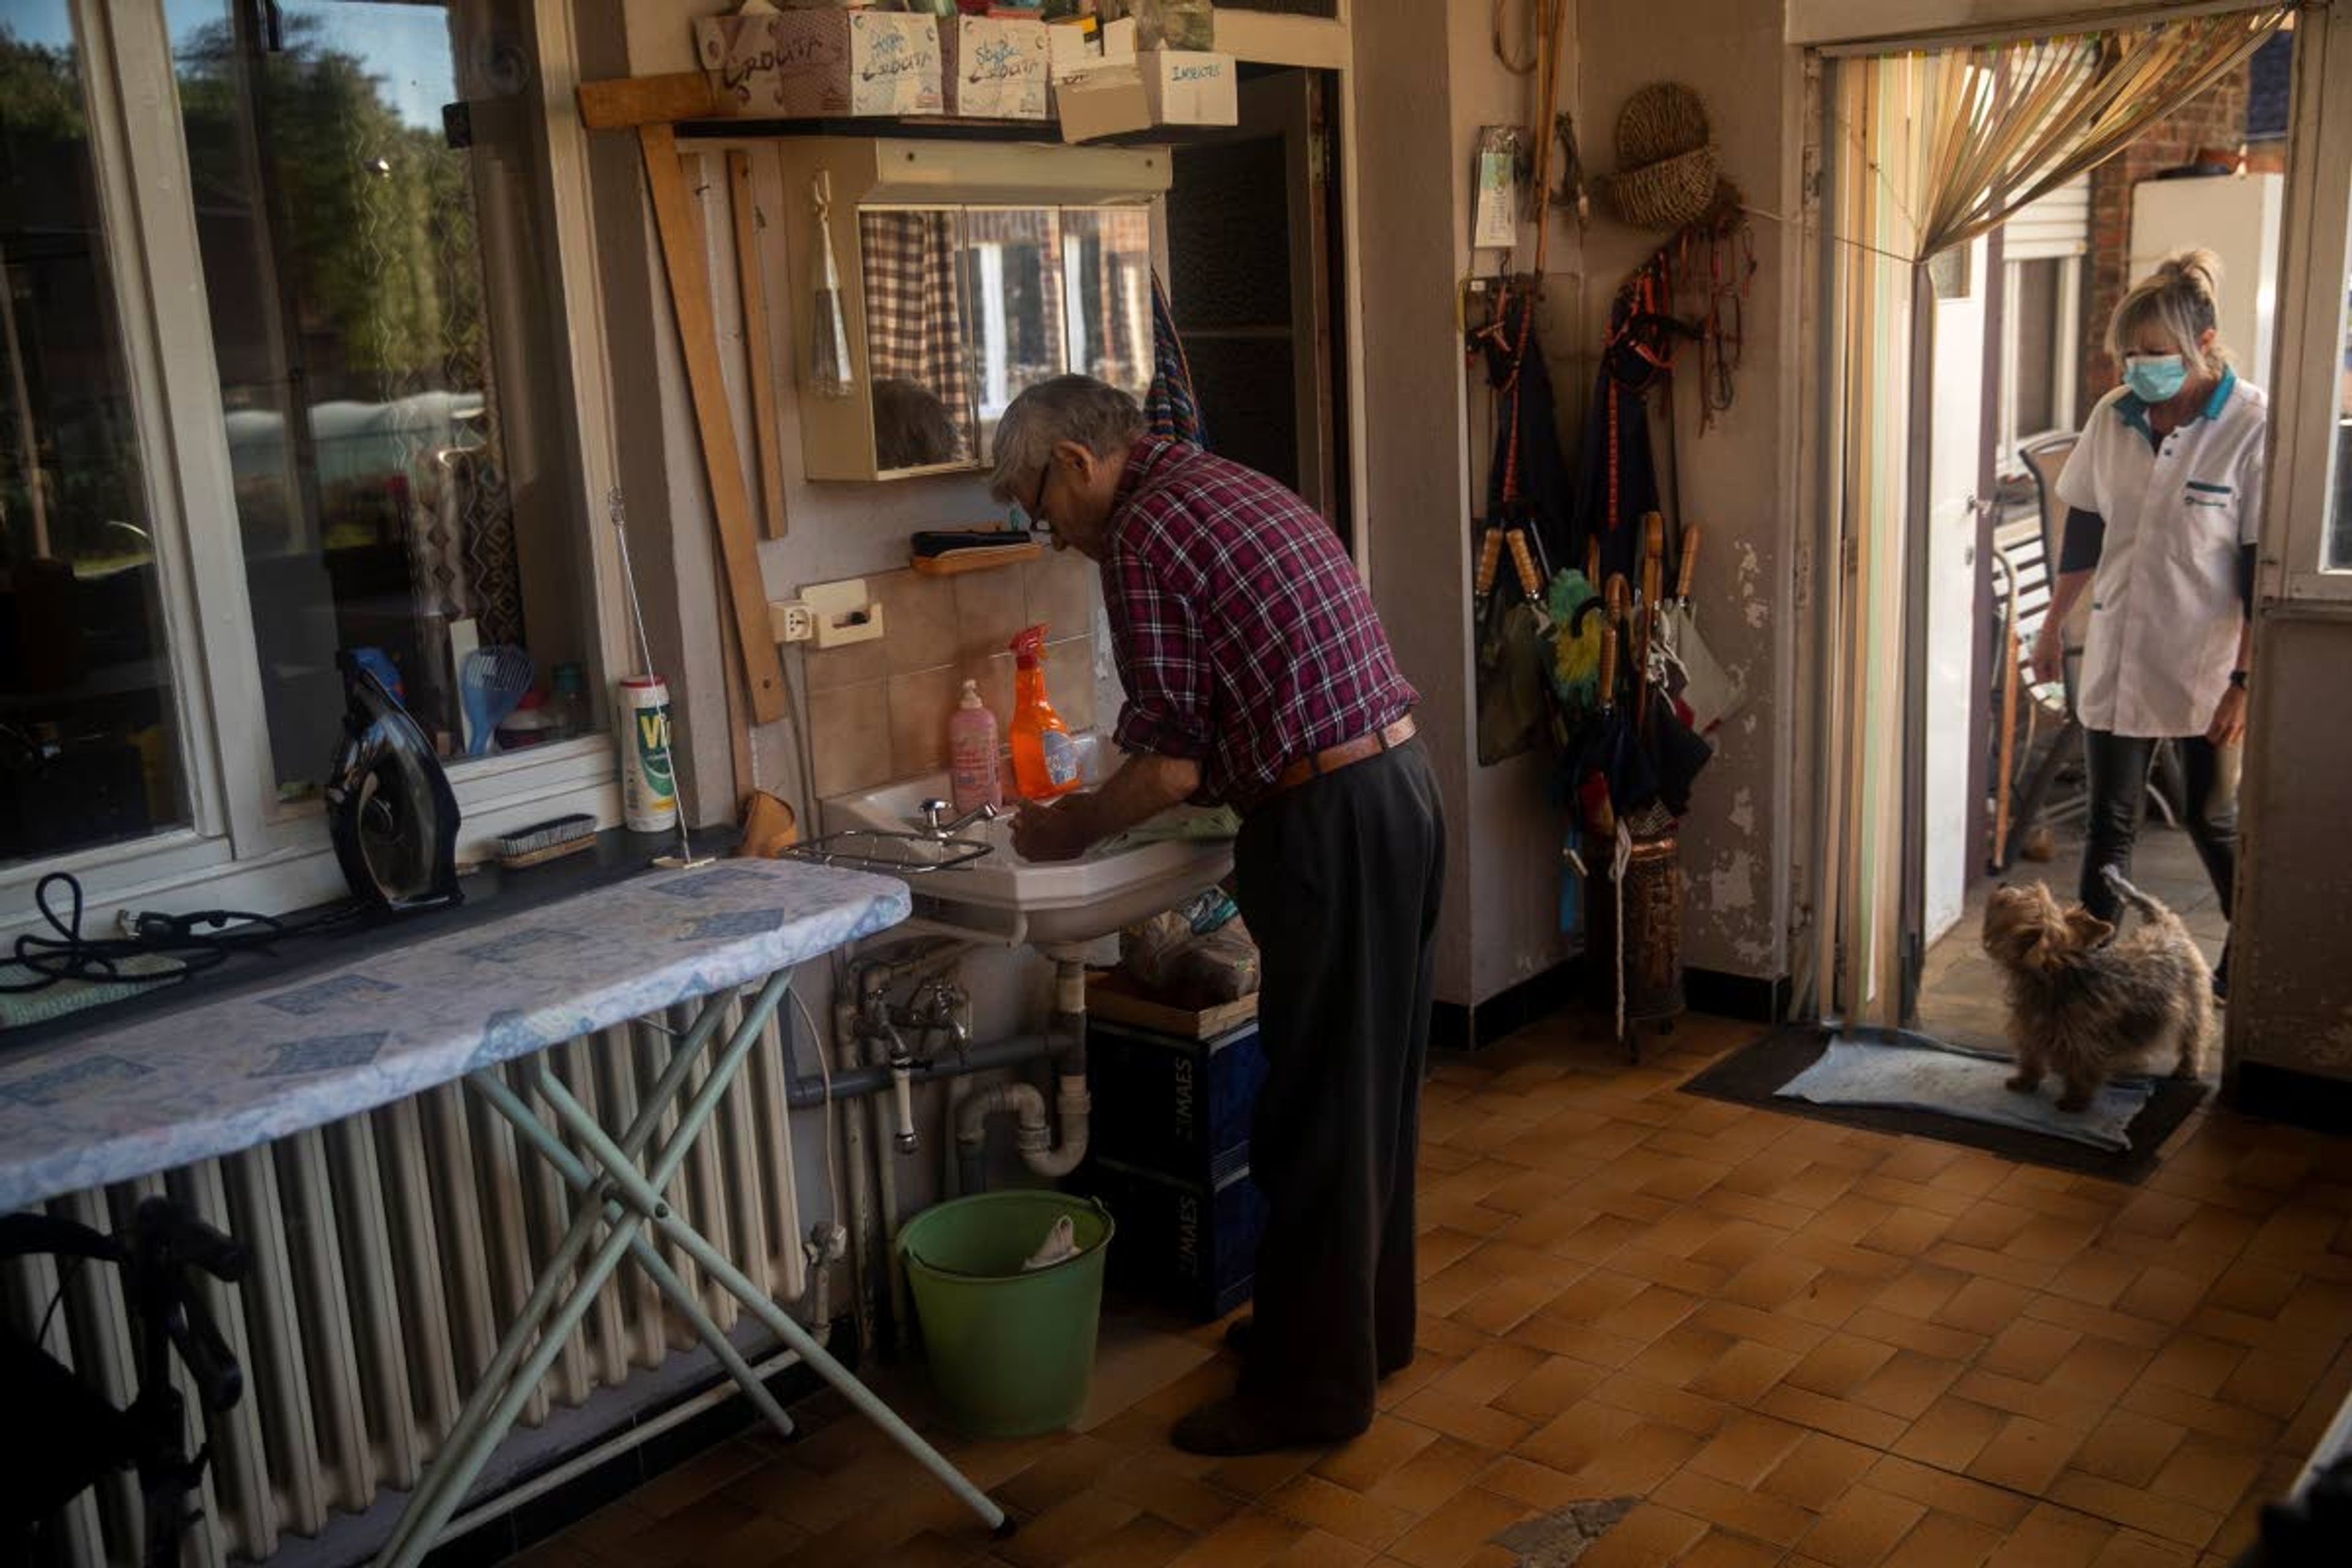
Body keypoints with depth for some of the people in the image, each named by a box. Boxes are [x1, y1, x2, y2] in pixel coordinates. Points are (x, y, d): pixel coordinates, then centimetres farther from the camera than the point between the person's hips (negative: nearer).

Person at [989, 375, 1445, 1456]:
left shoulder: (1142, 532, -11)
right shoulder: (1241, 491, 17)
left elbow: (1172, 766, -14)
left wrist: (1065, 830, 2)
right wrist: (1104, 806, 20)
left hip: (1331, 826, -10)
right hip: (1402, 787, 10)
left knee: (1315, 1114, 1)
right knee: (1374, 1088, 19)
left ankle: (1309, 1385, 13)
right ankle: (1369, 1321, 34)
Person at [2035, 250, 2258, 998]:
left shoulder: (2251, 426, -14)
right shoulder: (2113, 417, 1)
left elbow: (2262, 567, -13)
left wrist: (2246, 677, -14)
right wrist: (2054, 625, 15)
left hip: (2205, 666, -4)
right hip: (2117, 660, 4)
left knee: (2215, 824, 11)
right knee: (2108, 825, 7)